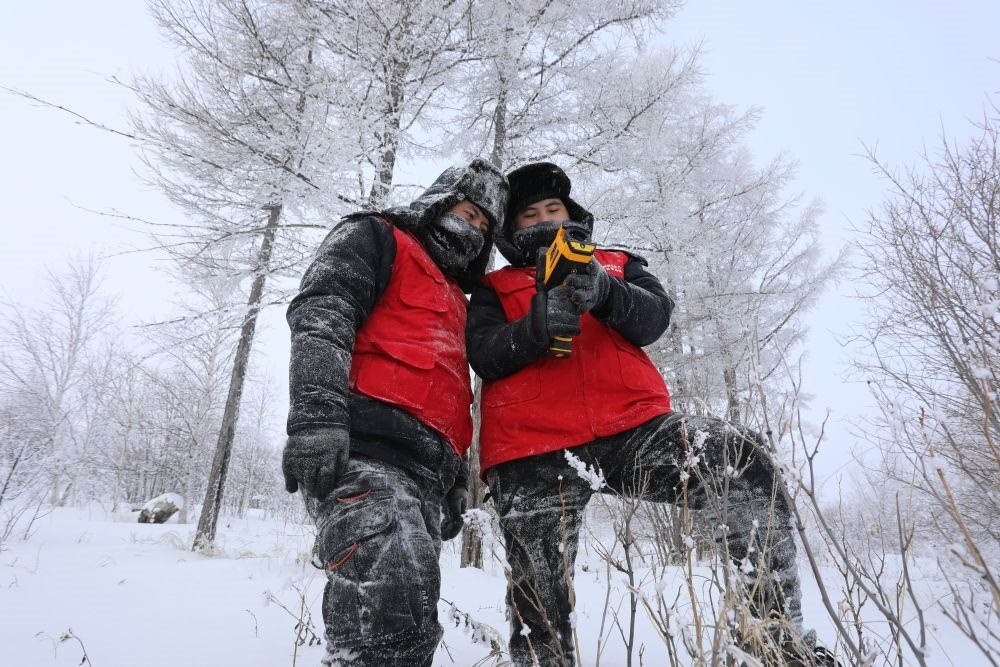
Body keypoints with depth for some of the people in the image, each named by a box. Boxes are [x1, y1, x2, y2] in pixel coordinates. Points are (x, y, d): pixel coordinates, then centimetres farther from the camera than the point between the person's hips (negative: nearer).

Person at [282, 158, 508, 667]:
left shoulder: (453, 297, 35)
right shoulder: (377, 238, 12)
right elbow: (319, 314, -8)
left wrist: (453, 485, 25)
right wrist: (317, 416, -24)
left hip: (424, 471, 9)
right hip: (367, 451, -8)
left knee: (409, 625, 7)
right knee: (393, 604, -27)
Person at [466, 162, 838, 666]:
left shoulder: (618, 265, 22)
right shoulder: (494, 290, 18)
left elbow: (654, 316, 1)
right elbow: (484, 355, -1)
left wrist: (605, 292, -21)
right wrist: (539, 325, -21)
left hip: (630, 430, 1)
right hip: (534, 453, 0)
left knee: (743, 461, -21)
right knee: (538, 600, 2)